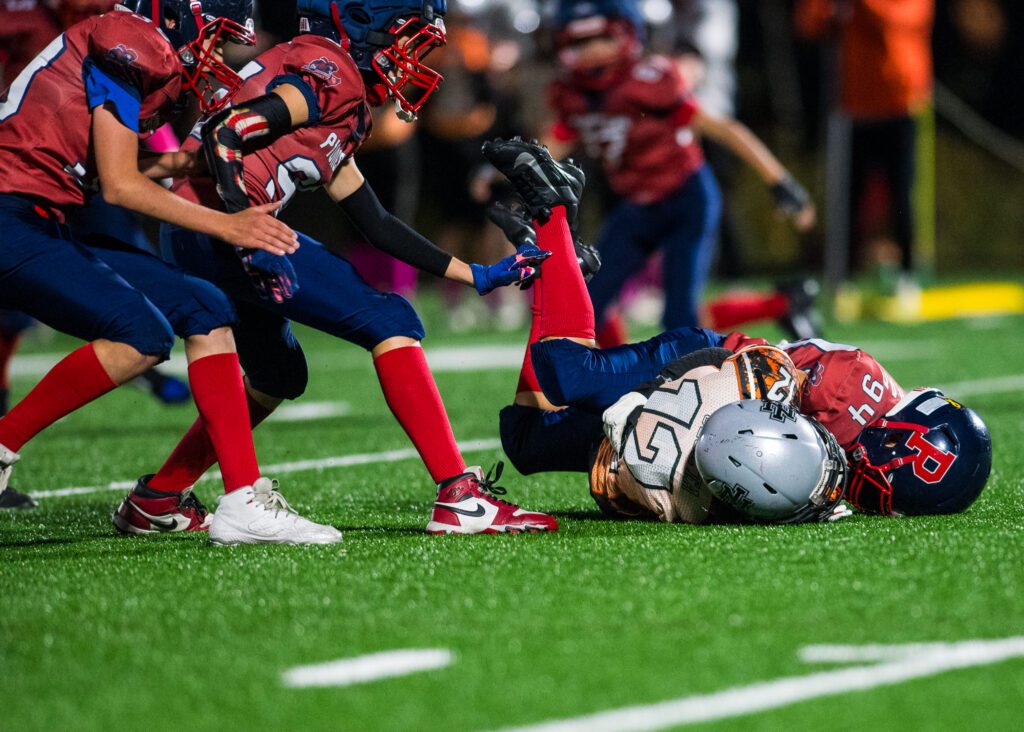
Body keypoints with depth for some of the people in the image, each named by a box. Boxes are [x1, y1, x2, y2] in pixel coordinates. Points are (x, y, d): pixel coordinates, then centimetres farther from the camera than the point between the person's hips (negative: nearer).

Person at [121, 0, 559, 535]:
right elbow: (225, 132, -20)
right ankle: (459, 498, -14)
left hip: (189, 246, 10)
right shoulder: (331, 75, -6)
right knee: (389, 323, -8)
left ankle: (155, 499, 34)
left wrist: (479, 277, 28)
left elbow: (375, 225, 27)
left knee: (276, 379, 29)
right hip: (219, 230, -10)